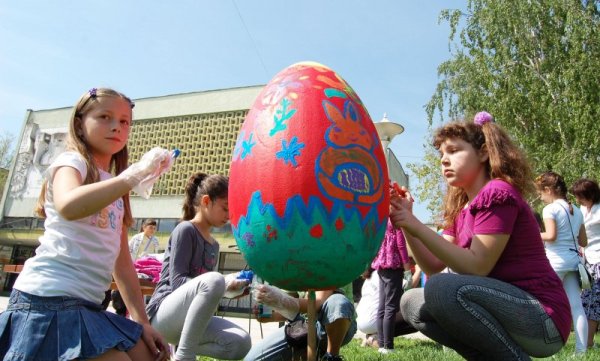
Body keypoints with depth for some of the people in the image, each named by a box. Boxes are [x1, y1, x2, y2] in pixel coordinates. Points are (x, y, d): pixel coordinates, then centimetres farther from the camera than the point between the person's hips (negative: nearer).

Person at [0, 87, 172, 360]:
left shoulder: (113, 191, 19)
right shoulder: (71, 161, -3)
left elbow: (121, 261, 15)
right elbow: (68, 207, -30)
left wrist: (142, 322, 10)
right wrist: (136, 173, -27)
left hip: (87, 306, 8)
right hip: (50, 299, -8)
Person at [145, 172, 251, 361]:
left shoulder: (214, 245, 18)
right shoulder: (185, 230, -6)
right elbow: (177, 282, -15)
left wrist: (229, 285, 6)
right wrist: (224, 284, -22)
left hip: (185, 319, 7)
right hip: (163, 313, -7)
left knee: (241, 344, -17)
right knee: (214, 280, -35)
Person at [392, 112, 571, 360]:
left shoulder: (496, 194, -14)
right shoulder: (459, 209, 12)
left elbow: (476, 267, -23)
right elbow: (433, 266, 3)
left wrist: (416, 226, -23)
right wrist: (406, 223, -10)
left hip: (544, 318, -8)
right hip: (505, 308, 9)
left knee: (442, 287, -31)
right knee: (412, 303, 4)